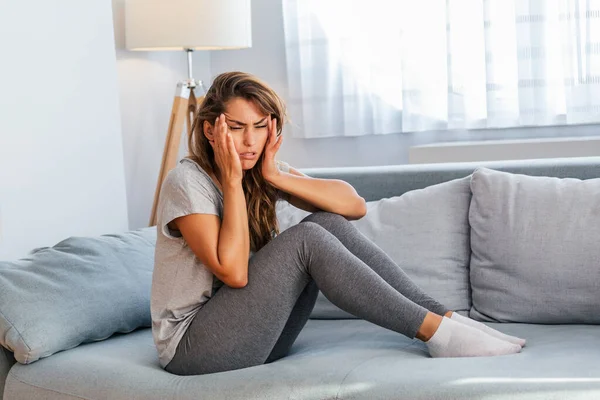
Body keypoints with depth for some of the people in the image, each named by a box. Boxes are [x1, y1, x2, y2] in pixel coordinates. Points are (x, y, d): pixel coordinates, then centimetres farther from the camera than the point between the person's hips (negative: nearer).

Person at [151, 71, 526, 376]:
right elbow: (233, 272, -26)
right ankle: (435, 332, -21)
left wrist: (275, 176, -16)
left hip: (251, 334, 7)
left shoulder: (262, 168, 5)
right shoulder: (186, 181, -15)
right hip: (192, 347, -7)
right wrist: (232, 180, -22)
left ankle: (446, 319, -14)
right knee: (305, 239, -25)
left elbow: (355, 205, -6)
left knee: (329, 223, -13)